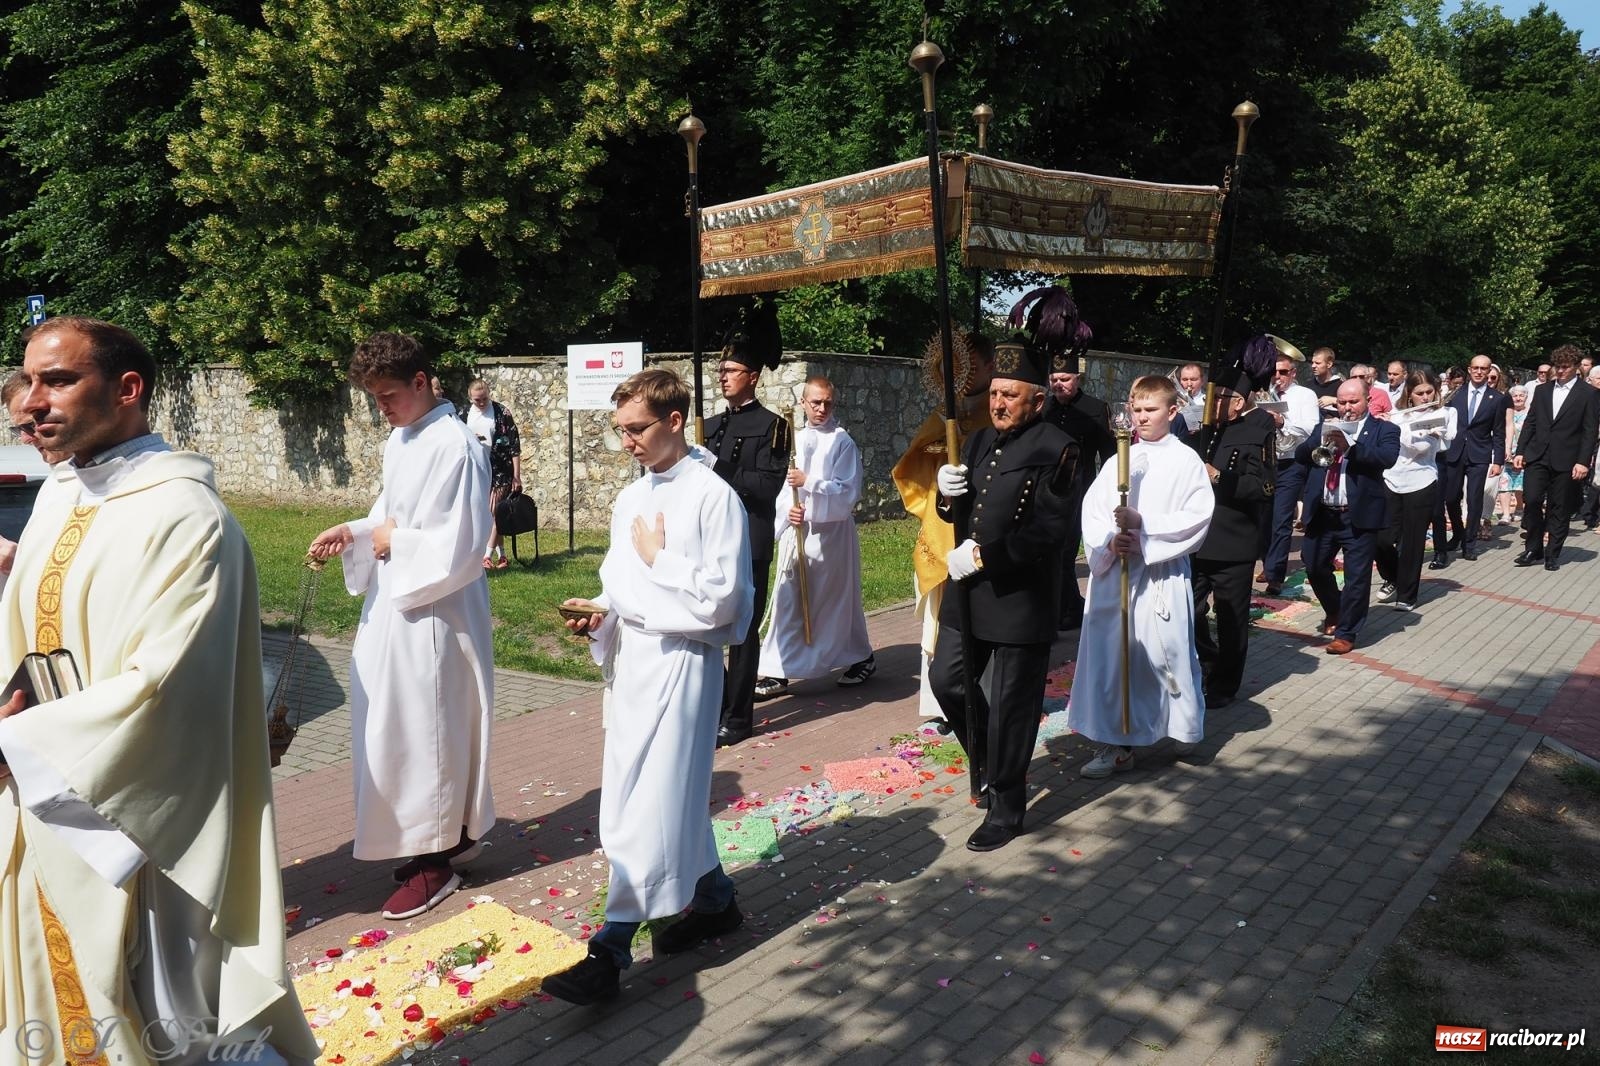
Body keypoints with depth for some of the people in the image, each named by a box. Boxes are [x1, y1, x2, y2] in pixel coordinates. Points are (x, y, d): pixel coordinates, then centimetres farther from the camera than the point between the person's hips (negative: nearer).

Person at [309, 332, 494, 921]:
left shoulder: (455, 447, -20)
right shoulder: (400, 439, 9)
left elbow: (461, 546, -23)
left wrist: (395, 541, -12)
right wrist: (354, 532, 1)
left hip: (434, 613, -9)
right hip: (394, 605, 9)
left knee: (424, 732, 2)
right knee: (392, 727, 17)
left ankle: (435, 858, 19)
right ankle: (457, 831, 33)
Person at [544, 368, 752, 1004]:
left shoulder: (713, 498, -11)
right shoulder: (630, 499, 12)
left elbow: (721, 600, -15)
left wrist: (658, 559, -12)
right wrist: (601, 613, 0)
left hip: (681, 662, -8)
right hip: (631, 659, 8)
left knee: (651, 807, -3)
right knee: (673, 795, 16)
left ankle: (610, 951, 4)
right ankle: (715, 903, 34)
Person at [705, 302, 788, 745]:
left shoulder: (770, 425, -4)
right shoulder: (712, 425, 15)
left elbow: (768, 484, -15)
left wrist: (717, 471, -20)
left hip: (748, 543, -6)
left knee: (743, 629, 1)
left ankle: (738, 717, 11)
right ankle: (714, 706, 24)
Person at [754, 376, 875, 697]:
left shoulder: (842, 442, -6)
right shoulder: (795, 440, 10)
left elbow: (848, 491, -12)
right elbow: (782, 485, 11)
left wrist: (809, 482, -22)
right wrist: (788, 510, -9)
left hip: (831, 532, -4)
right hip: (795, 531, 4)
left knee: (837, 600, 8)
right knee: (787, 602, 2)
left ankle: (861, 658, 29)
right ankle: (777, 671, 7)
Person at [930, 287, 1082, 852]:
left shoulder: (1054, 450, -13)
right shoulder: (979, 441, 9)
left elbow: (1044, 534, -19)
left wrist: (982, 557, -22)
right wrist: (948, 495, -9)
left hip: (1020, 599, -7)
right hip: (968, 592, 7)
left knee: (1010, 705, 4)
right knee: (948, 680, 15)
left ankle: (1005, 806, 22)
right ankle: (989, 760, 40)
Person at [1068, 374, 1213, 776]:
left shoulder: (1185, 461, -1)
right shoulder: (1118, 461, 8)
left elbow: (1198, 516, -10)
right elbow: (1092, 512, 3)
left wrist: (1144, 525, -17)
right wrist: (1110, 541, -16)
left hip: (1163, 576, -3)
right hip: (1114, 575, 3)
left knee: (1167, 651, 4)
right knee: (1111, 656, 5)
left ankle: (1185, 723, 33)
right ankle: (1116, 744, 16)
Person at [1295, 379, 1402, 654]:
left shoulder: (1384, 429, 1)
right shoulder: (1327, 427, 13)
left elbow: (1388, 457, -17)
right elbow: (1300, 455, 3)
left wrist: (1350, 446, -29)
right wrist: (1321, 442, -16)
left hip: (1359, 516, -4)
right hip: (1322, 514, 4)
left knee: (1356, 578, 0)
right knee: (1314, 567, 13)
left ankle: (1346, 633, 12)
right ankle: (1333, 610, 39)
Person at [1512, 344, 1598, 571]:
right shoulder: (1542, 390, 11)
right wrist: (1520, 451, 4)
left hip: (1566, 461, -2)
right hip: (1537, 456, 2)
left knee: (1559, 509, 3)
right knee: (1531, 500, -8)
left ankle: (1552, 554, 13)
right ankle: (1533, 549, 5)